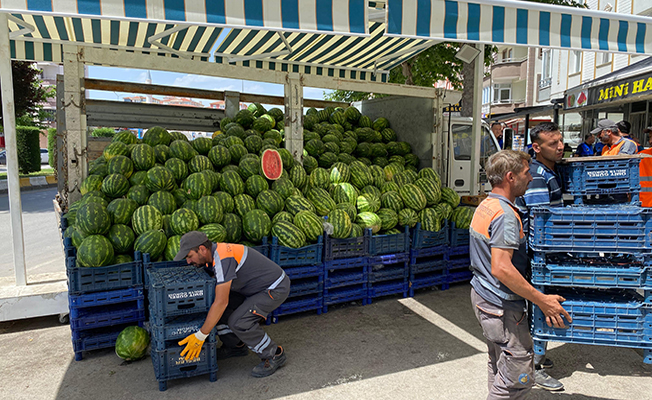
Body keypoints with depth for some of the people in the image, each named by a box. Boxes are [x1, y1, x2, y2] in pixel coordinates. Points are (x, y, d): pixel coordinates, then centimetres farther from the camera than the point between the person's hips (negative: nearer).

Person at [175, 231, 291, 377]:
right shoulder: (216, 252, 4)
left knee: (238, 322, -19)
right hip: (262, 286, 10)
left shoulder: (222, 259, -27)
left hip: (276, 288, -10)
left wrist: (200, 336, -24)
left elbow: (221, 302, -30)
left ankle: (274, 355, 0)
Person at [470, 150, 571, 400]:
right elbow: (501, 268, -30)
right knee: (519, 377, 2)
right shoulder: (505, 215, -23)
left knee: (499, 366, 23)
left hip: (482, 295, 10)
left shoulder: (485, 205, 8)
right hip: (502, 305, -10)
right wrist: (542, 300, -23)